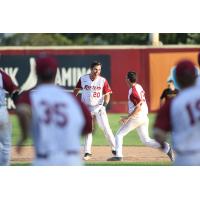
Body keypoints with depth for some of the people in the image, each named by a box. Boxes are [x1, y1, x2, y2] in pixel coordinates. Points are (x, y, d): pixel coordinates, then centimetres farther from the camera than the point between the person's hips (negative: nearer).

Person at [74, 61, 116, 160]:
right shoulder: (83, 79, -2)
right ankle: (87, 152, 7)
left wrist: (105, 104, -20)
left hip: (99, 108, -1)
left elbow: (107, 94, -4)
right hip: (87, 108, 1)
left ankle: (114, 149, 5)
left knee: (106, 129, -6)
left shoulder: (103, 81, -6)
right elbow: (76, 90, 12)